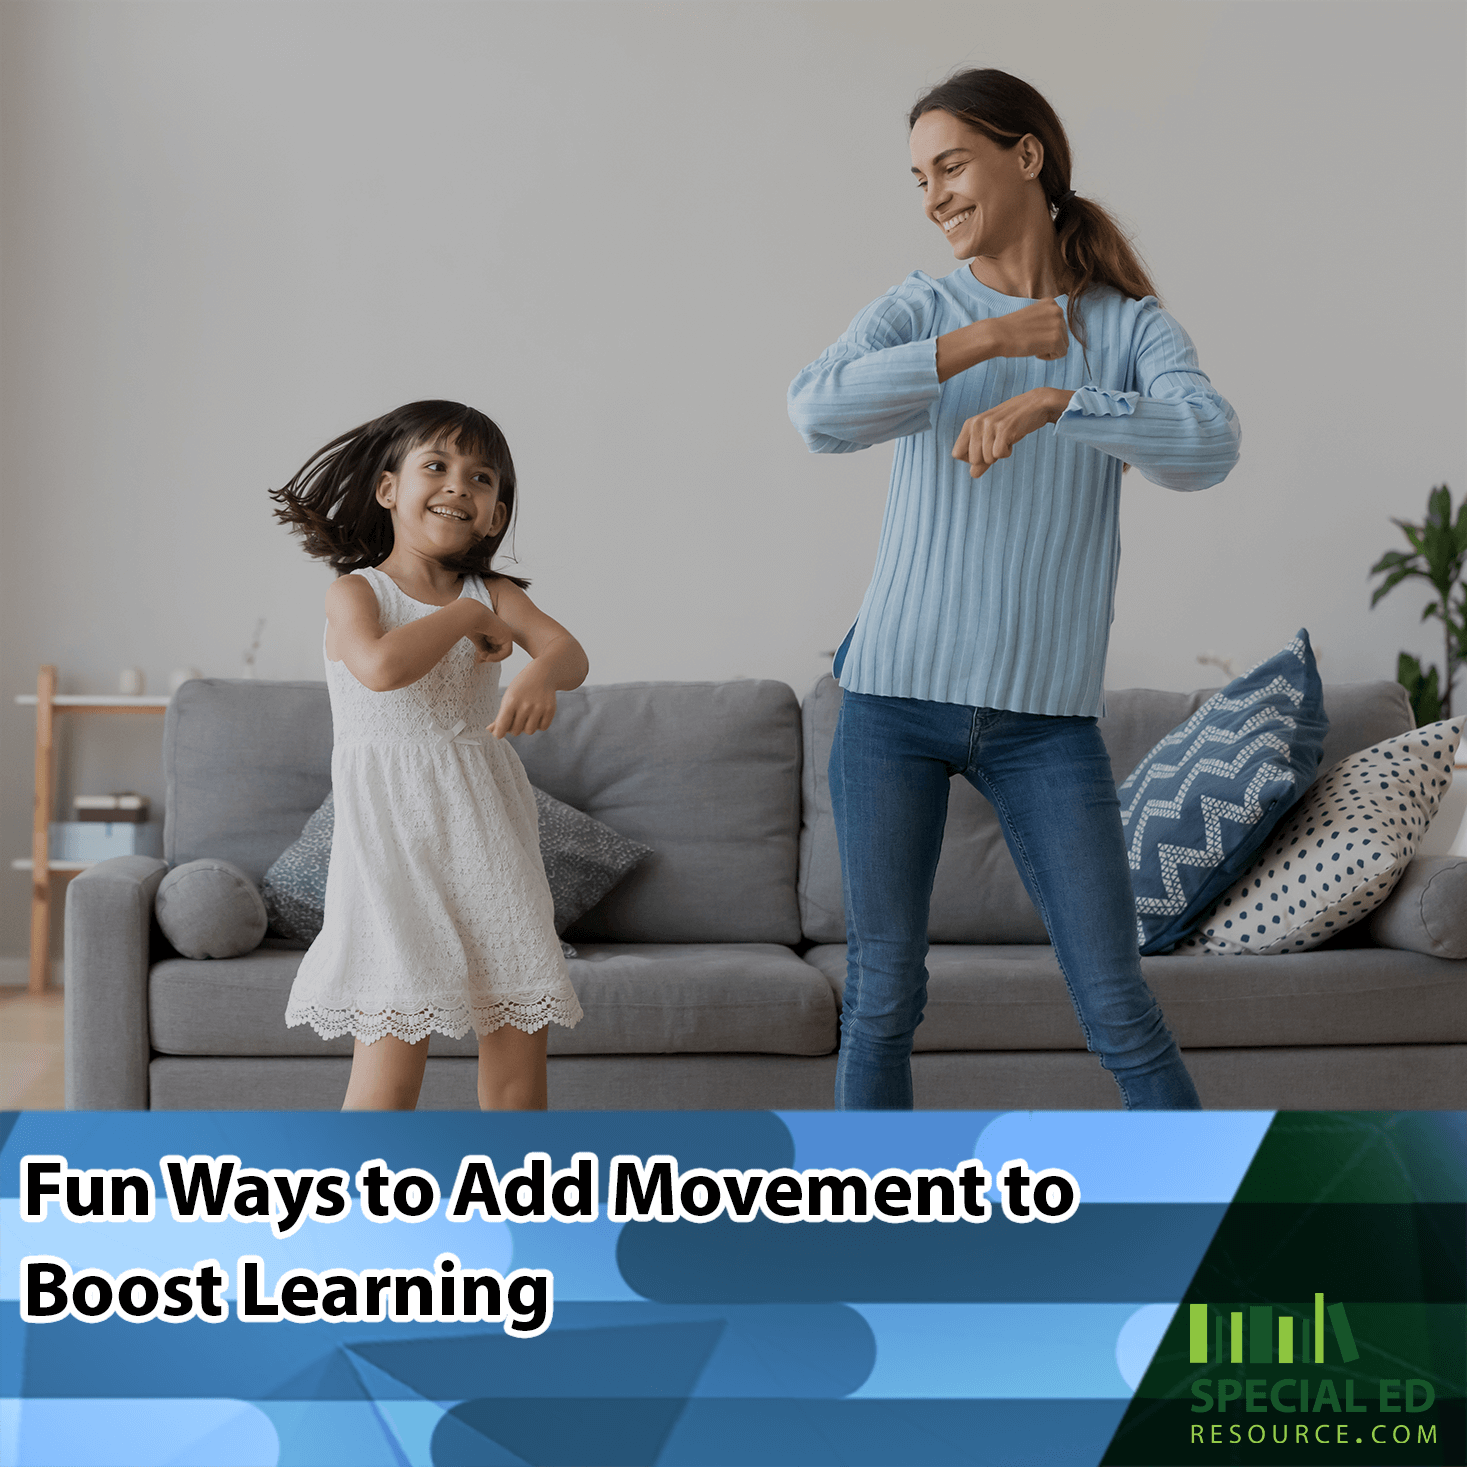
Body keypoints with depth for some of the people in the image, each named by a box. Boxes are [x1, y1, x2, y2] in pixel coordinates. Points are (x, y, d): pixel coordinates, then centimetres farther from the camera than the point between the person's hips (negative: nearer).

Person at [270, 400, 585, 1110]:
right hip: (396, 840, -4)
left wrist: (540, 675, -31)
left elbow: (570, 652, -8)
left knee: (519, 1057, 5)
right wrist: (464, 617, -9)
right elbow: (382, 666, -23)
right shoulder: (355, 592, -1)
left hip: (488, 838, 4)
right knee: (390, 1062, -8)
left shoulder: (494, 595, 10)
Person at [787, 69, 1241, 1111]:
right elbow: (820, 413, -15)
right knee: (883, 997, 6)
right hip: (896, 695, 1)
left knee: (1118, 1007, 0)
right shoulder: (920, 312, 5)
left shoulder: (1129, 325, 3)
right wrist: (987, 340, -16)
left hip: (1046, 713, -1)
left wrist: (1050, 402, -30)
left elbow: (1209, 446, -17)